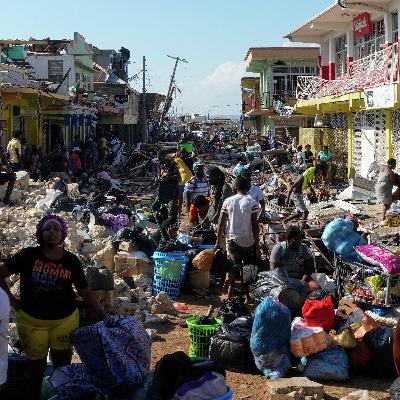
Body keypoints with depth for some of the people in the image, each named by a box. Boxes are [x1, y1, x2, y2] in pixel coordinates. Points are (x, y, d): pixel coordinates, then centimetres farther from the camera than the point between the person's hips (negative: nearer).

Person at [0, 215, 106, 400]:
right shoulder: (28, 256, -9)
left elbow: (86, 292, 2)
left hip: (65, 320, 1)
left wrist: (105, 318, -3)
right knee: (36, 365, 10)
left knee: (63, 364, 8)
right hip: (31, 321, -1)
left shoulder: (71, 261, -4)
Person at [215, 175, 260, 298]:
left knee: (233, 266, 10)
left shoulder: (228, 201, -2)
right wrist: (257, 245, -6)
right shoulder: (252, 203, -9)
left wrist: (218, 241, 6)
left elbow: (221, 222, -2)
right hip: (248, 241, -2)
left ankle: (230, 294, -1)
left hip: (232, 240, 2)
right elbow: (255, 225, -11)